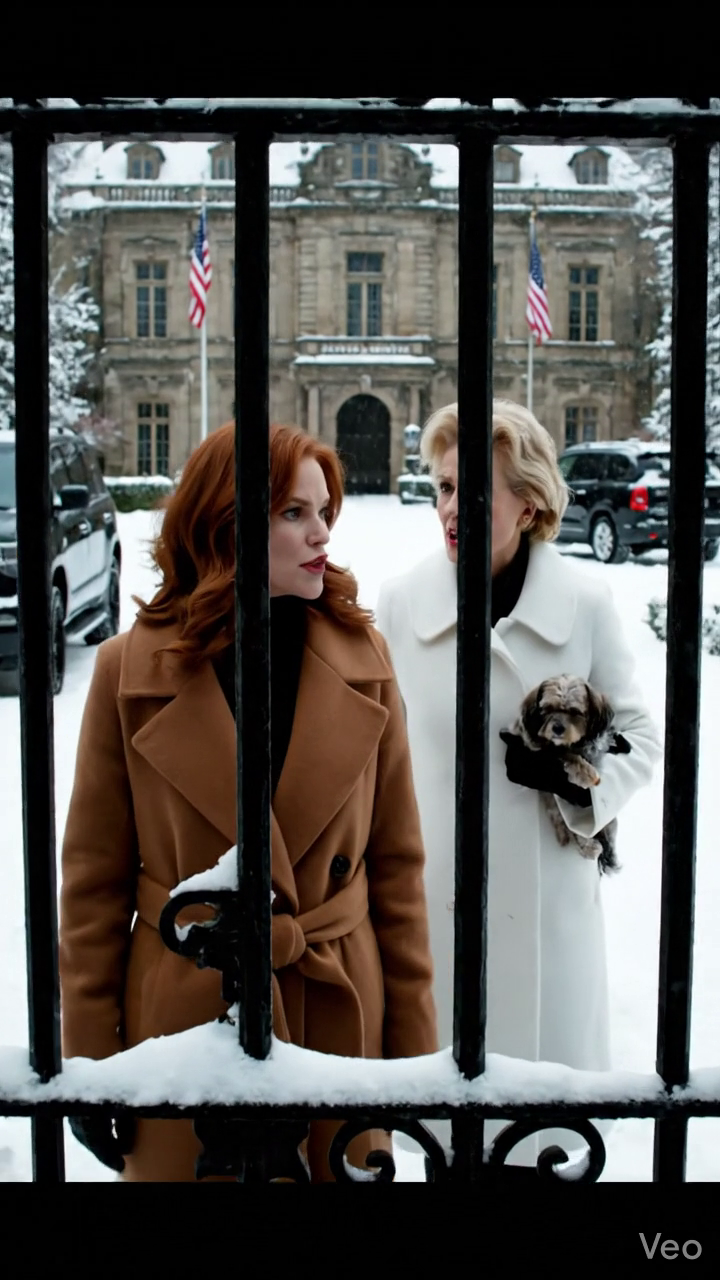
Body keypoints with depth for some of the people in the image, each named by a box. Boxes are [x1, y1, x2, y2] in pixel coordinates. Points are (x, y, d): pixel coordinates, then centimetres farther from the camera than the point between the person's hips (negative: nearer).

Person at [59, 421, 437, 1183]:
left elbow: (397, 863, 1)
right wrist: (91, 1065, -2)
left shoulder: (362, 659, -3)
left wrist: (414, 1043, 1)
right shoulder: (131, 670, -8)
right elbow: (95, 881, -3)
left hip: (341, 1015, 2)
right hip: (183, 1017, -1)